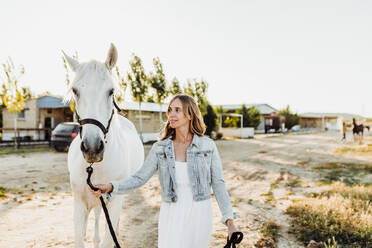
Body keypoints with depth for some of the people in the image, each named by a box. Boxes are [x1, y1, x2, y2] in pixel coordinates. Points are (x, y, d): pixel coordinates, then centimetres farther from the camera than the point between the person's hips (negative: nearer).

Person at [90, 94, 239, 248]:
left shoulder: (208, 146, -5)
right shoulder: (160, 148, -1)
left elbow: (218, 184, -2)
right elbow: (140, 178, 0)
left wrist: (230, 221, -6)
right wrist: (111, 187, -16)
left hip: (200, 214, 0)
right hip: (171, 215, 1)